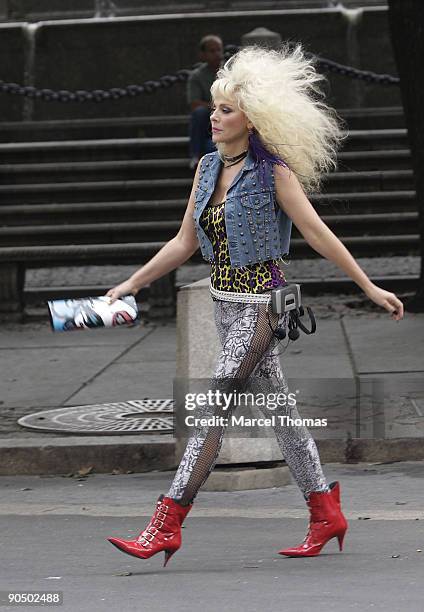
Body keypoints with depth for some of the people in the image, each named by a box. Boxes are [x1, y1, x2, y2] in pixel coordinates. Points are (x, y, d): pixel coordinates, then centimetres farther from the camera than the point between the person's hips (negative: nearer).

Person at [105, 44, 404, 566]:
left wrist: (369, 287, -8)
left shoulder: (273, 171, -13)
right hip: (225, 302, 7)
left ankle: (167, 523, -12)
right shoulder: (208, 167, 8)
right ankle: (326, 515, 20)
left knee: (212, 406, -11)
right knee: (277, 408, 12)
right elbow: (184, 243, 12)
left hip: (259, 303, -7)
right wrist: (133, 283, 10)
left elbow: (317, 234, -10)